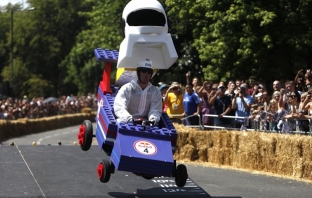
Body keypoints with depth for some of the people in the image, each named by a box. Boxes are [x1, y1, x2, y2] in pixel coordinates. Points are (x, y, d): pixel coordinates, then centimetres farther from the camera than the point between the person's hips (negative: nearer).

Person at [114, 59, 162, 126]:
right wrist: (129, 118, -35)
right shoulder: (127, 88, -1)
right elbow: (119, 108, -13)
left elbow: (155, 110, -2)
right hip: (125, 124, -1)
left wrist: (153, 119, -28)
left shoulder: (155, 91, 8)